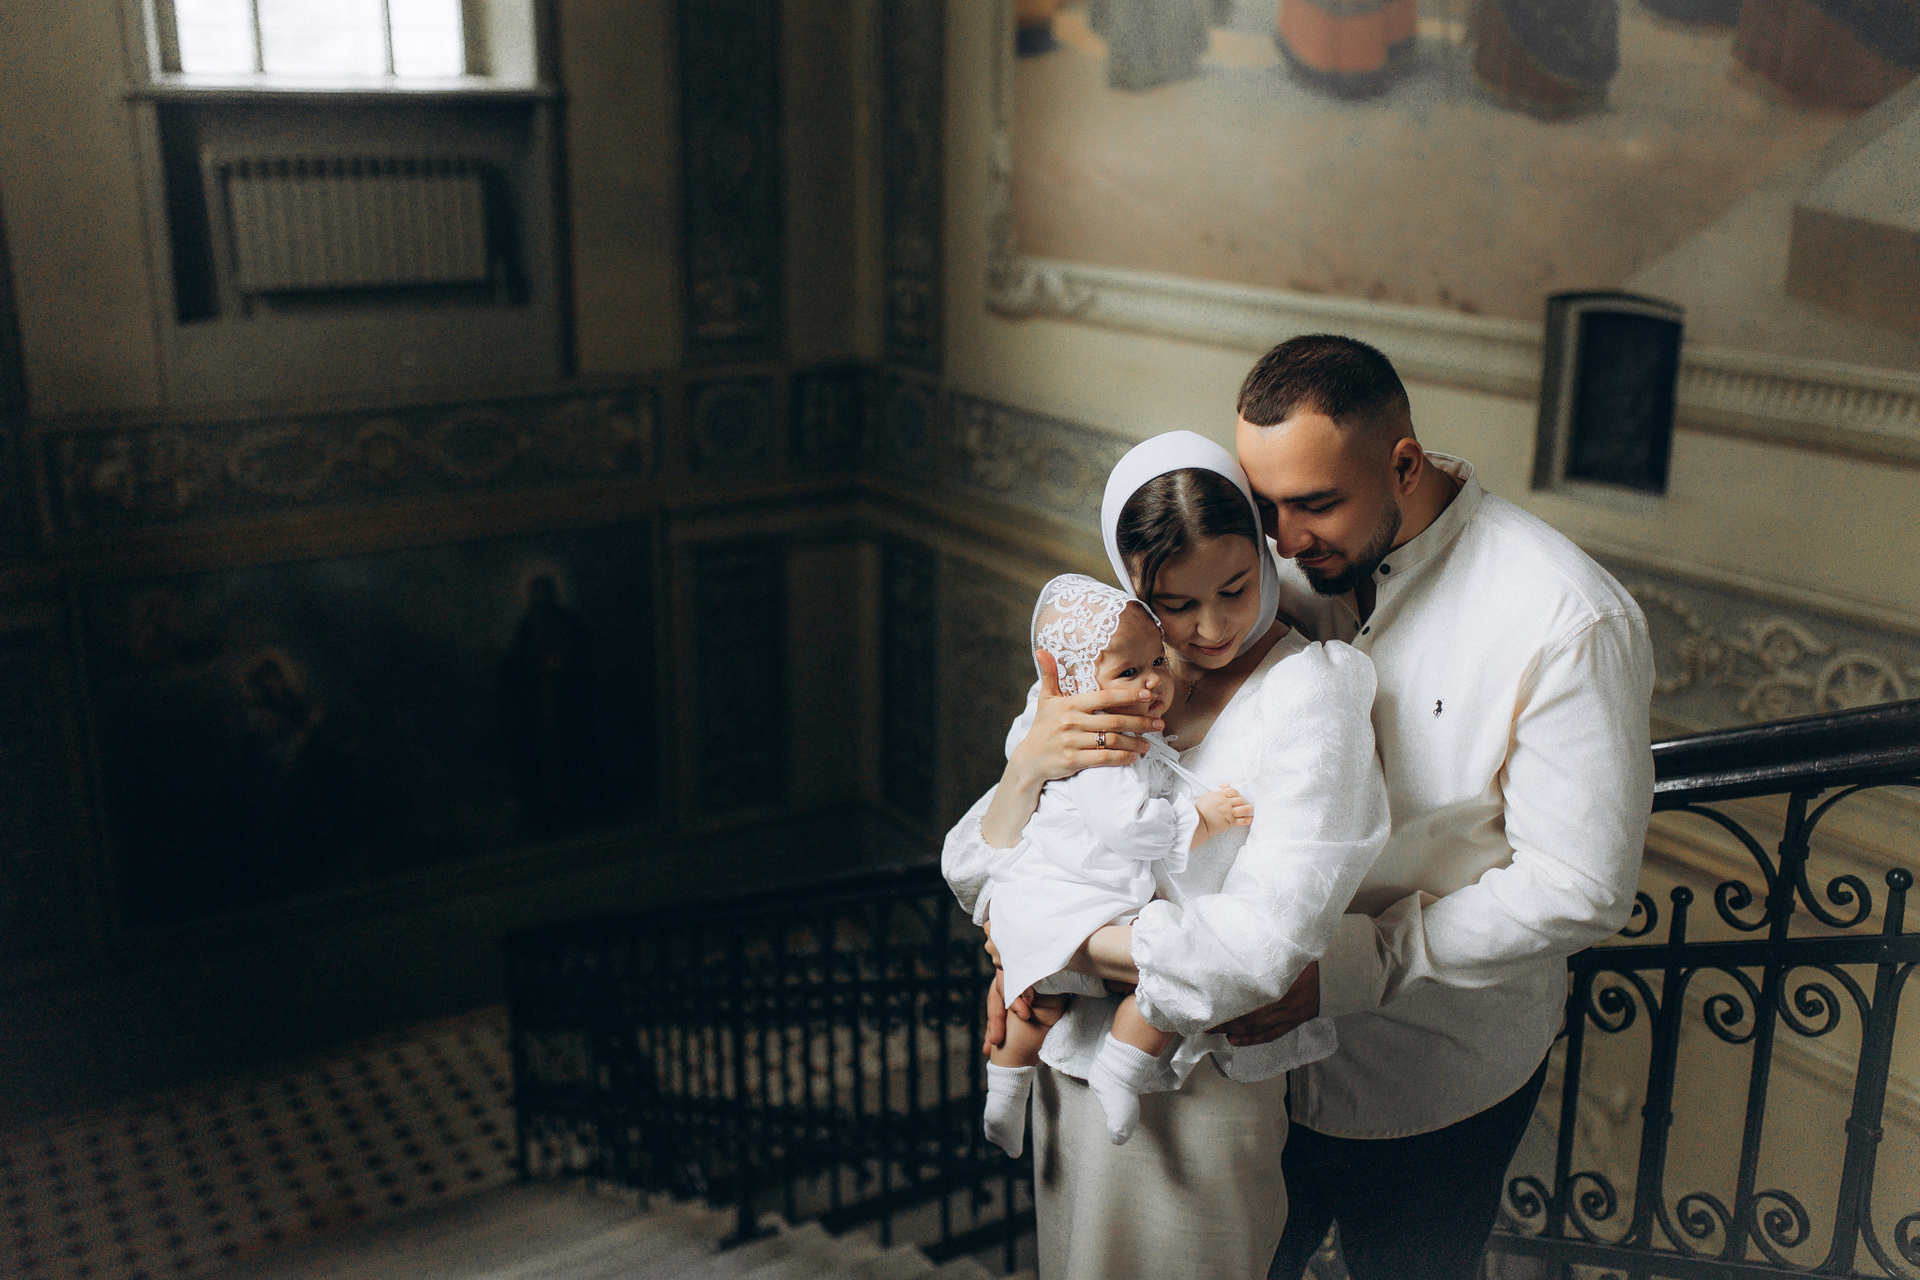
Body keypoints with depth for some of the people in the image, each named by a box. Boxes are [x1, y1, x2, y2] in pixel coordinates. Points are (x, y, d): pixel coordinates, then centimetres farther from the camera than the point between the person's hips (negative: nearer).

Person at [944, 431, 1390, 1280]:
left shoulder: (1307, 694, -19)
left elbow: (1260, 945, -29)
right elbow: (978, 880, -4)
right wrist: (1028, 768, -23)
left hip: (1198, 1083, -5)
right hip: (1071, 1050, 5)